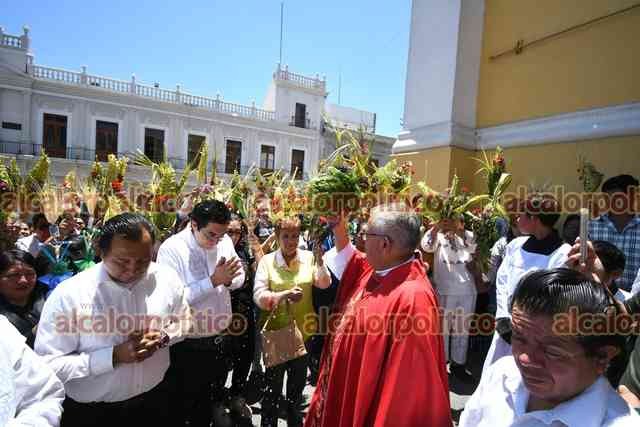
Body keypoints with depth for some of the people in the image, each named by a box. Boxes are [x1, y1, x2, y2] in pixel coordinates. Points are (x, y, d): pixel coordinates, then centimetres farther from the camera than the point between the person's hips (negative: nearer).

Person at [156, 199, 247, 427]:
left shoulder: (224, 240, -6)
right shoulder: (171, 248, -22)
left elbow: (240, 278, 3)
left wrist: (228, 279, -19)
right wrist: (213, 281, -30)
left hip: (219, 339, 5)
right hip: (186, 346, -5)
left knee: (209, 403, 28)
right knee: (180, 408, 19)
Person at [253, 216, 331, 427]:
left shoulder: (308, 257, -5)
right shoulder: (267, 261, -11)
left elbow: (324, 284, -10)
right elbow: (259, 296, -15)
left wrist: (320, 262, -27)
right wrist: (284, 295, -31)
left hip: (303, 329, 3)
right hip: (276, 330, -3)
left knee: (298, 379, 22)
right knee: (273, 382, 11)